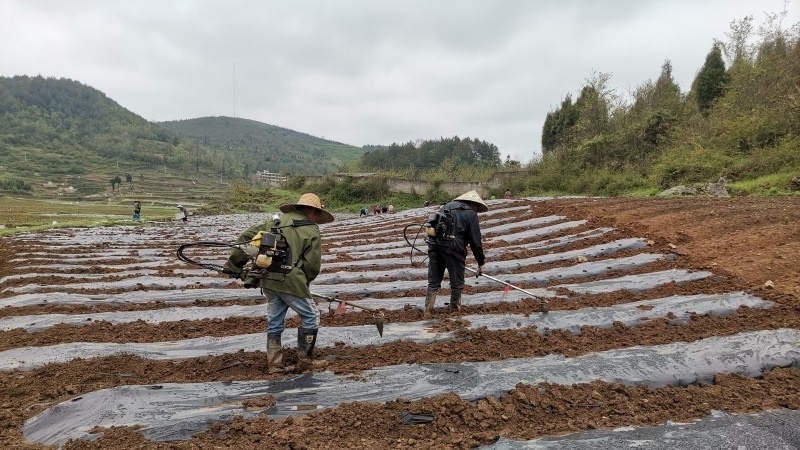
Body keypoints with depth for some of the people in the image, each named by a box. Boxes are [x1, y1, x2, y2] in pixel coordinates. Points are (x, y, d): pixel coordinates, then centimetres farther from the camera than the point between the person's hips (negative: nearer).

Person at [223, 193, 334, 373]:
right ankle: (305, 360, 18)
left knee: (274, 321, 18)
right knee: (311, 317, 11)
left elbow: (247, 236, 10)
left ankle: (275, 364, 25)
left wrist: (234, 264, 17)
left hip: (267, 280, 6)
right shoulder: (312, 232, -1)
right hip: (290, 281, -6)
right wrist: (303, 284, 14)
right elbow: (312, 265, -5)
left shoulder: (276, 221, 14)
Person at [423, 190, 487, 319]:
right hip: (453, 247, -5)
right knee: (457, 283, 10)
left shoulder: (447, 206, 23)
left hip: (434, 244, 6)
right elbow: (475, 240, 3)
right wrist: (481, 261, 11)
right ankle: (455, 311, 18)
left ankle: (427, 312, 7)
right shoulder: (470, 213, 5)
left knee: (433, 282, 12)